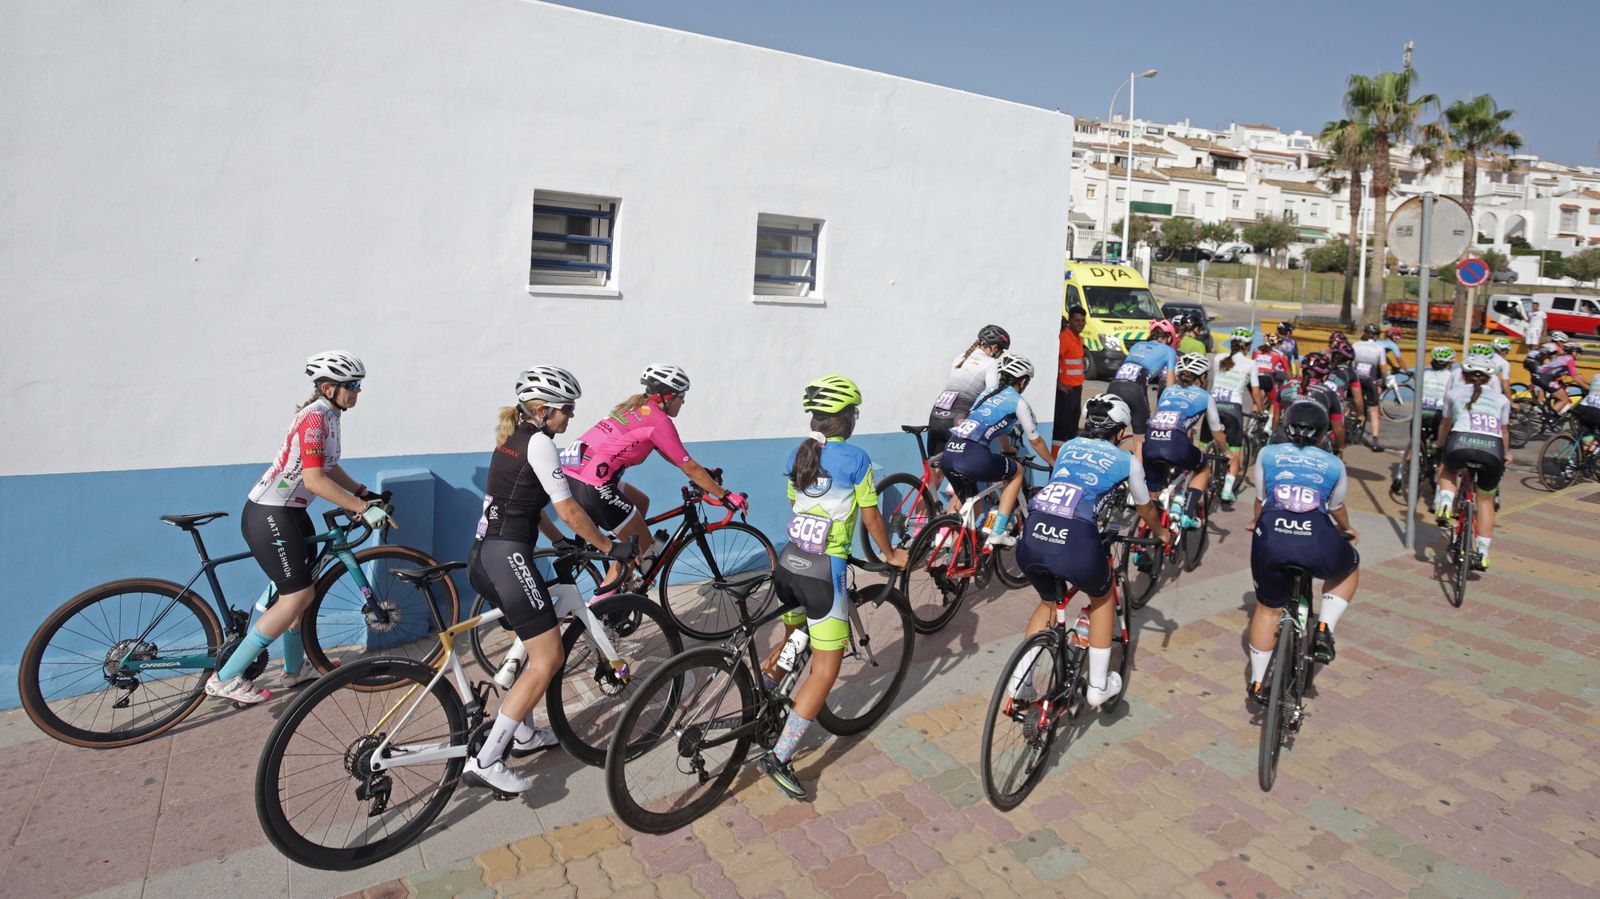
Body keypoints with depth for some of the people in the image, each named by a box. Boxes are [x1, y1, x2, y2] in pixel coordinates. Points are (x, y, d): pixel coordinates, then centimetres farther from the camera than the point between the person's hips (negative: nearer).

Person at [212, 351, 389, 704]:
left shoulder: (326, 416, 10)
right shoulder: (315, 417, -20)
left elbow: (329, 468, 19)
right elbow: (314, 480, -28)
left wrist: (365, 493, 12)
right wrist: (362, 508, -27)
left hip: (290, 513, 10)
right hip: (268, 516, -10)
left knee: (306, 591, 15)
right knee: (297, 597, -10)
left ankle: (294, 669, 31)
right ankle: (225, 679, -2)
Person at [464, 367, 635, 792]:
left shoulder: (511, 438, 17)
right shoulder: (538, 443, -11)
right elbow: (569, 511, -12)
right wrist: (608, 546, -1)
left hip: (483, 557, 10)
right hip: (507, 557, -10)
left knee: (535, 649, 23)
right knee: (549, 659, -8)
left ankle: (522, 733, 34)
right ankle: (485, 762, -9)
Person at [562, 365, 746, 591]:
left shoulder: (636, 407, 19)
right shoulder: (659, 420, -7)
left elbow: (665, 452, 28)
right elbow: (689, 468, -5)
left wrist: (702, 474, 30)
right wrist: (725, 495, 2)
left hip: (571, 470, 9)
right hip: (591, 485, -9)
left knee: (641, 502, 27)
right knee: (642, 546, 6)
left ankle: (622, 576, 28)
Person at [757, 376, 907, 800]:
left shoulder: (797, 455, 8)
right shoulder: (856, 458, -10)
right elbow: (871, 517, -3)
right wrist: (890, 554, 15)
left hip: (788, 565, 7)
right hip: (824, 573, -7)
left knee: (791, 641, 30)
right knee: (825, 670, 3)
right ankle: (779, 757, 0)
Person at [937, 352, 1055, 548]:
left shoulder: (987, 393, 28)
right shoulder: (1018, 402, 10)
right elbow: (1036, 441, 20)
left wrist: (1008, 452, 58)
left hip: (949, 453, 6)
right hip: (973, 457, -6)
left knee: (965, 502, 29)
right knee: (1017, 471, 21)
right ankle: (997, 533, 17)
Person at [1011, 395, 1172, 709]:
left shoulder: (1068, 447, 25)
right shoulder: (1127, 461, 16)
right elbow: (1146, 510, 33)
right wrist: (1161, 533, 55)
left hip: (1031, 540, 3)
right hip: (1076, 543, -3)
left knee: (1048, 602, 32)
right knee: (1102, 597, 30)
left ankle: (1020, 680, 25)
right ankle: (1099, 685, 32)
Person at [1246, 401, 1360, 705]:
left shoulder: (1268, 454, 17)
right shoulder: (1334, 465, 17)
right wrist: (1347, 530, 51)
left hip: (1271, 541, 1)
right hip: (1317, 543, 0)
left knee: (1267, 609, 20)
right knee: (1349, 568, 34)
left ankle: (1257, 683, 22)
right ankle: (1323, 629, 16)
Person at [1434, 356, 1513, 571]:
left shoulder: (1454, 393, 24)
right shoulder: (1500, 399, 27)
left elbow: (1445, 425, 37)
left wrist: (1440, 446, 56)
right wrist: (1506, 454, 57)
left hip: (1461, 443, -2)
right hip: (1493, 449, 2)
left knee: (1447, 468, 35)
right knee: (1486, 499, 23)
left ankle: (1445, 502, 7)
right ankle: (1482, 553, 21)